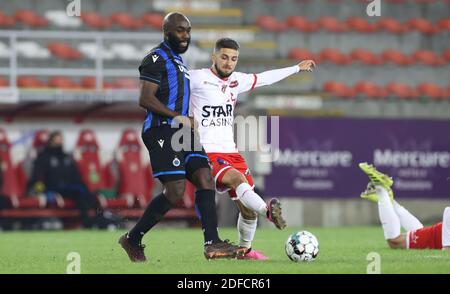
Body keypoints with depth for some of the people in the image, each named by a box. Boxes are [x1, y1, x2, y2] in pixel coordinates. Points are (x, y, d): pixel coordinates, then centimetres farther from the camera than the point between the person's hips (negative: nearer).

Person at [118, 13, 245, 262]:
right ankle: (133, 239, -1)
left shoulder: (177, 60, 23)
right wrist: (178, 117, -18)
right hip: (163, 131, -10)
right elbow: (146, 99, -17)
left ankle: (212, 244, -11)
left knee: (205, 179, -5)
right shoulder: (157, 58, -8)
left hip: (181, 131, 10)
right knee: (175, 190, -14)